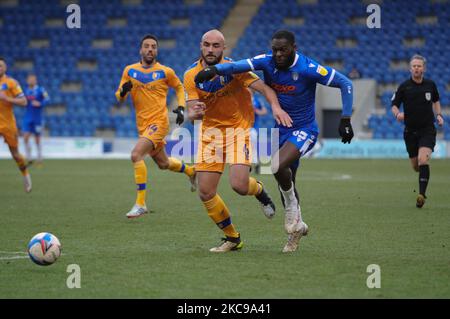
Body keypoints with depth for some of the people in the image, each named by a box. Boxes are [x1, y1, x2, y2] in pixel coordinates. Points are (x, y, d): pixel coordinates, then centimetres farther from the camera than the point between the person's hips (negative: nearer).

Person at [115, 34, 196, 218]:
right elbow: (119, 98, 8)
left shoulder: (165, 72, -3)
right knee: (163, 163, 18)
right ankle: (191, 171, 50)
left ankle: (141, 203, -20)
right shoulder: (130, 71, 5)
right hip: (142, 125, 6)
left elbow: (179, 87, 15)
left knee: (136, 155, -24)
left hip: (158, 122, -6)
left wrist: (181, 108, 1)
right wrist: (123, 91, -15)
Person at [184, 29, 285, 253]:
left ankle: (259, 190, 18)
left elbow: (264, 89, -18)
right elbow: (191, 113, -9)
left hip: (238, 128, -3)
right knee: (205, 194, -4)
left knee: (239, 186, -21)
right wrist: (194, 113, -33)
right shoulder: (192, 76, -5)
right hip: (210, 131, 3)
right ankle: (232, 238, 17)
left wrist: (276, 107, -38)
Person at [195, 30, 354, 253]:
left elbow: (345, 83, -13)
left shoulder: (308, 69, -20)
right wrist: (214, 69, -48)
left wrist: (345, 120, -15)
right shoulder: (267, 62, -10)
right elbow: (240, 65, -28)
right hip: (281, 129, 6)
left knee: (278, 166, -29)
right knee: (285, 181, 13)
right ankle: (296, 226, 35)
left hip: (304, 130, -6)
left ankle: (292, 207, -2)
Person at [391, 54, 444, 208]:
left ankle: (421, 195, -22)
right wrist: (397, 114, -22)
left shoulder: (430, 85, 2)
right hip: (410, 131, 1)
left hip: (428, 130, -1)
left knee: (423, 160, -22)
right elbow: (394, 105, 0)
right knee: (416, 166, 8)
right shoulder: (404, 87, -4)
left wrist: (438, 115, 5)